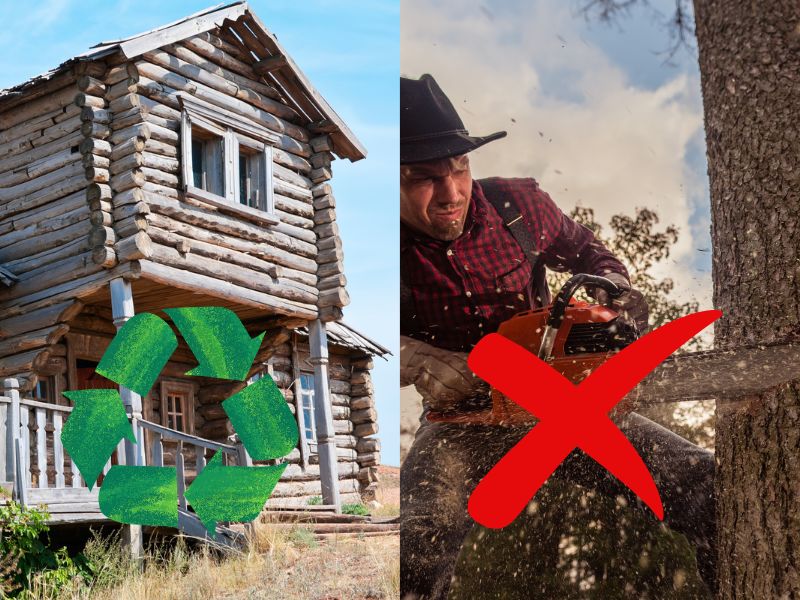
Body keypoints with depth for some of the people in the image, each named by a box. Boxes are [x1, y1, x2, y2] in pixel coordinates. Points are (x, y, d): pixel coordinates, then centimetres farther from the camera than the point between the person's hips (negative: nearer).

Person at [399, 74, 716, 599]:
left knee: (708, 486, -8)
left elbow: (585, 249, 11)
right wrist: (418, 363, -28)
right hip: (462, 424, -2)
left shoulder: (518, 205, -9)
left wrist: (618, 292, -7)